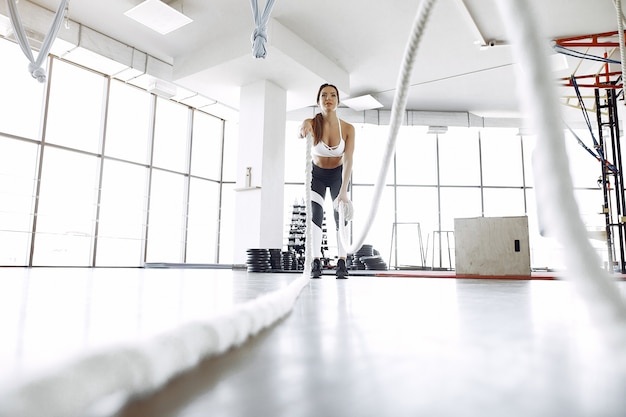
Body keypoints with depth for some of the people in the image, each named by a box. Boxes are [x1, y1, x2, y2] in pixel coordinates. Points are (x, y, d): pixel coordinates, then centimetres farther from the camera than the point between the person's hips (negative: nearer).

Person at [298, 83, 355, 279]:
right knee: (315, 215, -13)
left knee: (340, 216, -8)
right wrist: (303, 131, -72)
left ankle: (342, 263, -3)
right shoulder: (311, 123, -24)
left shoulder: (348, 128, -23)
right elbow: (300, 134, -47)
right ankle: (316, 262, -10)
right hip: (316, 174, 0)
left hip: (339, 174, 0)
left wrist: (343, 191, -41)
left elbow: (348, 160, -30)